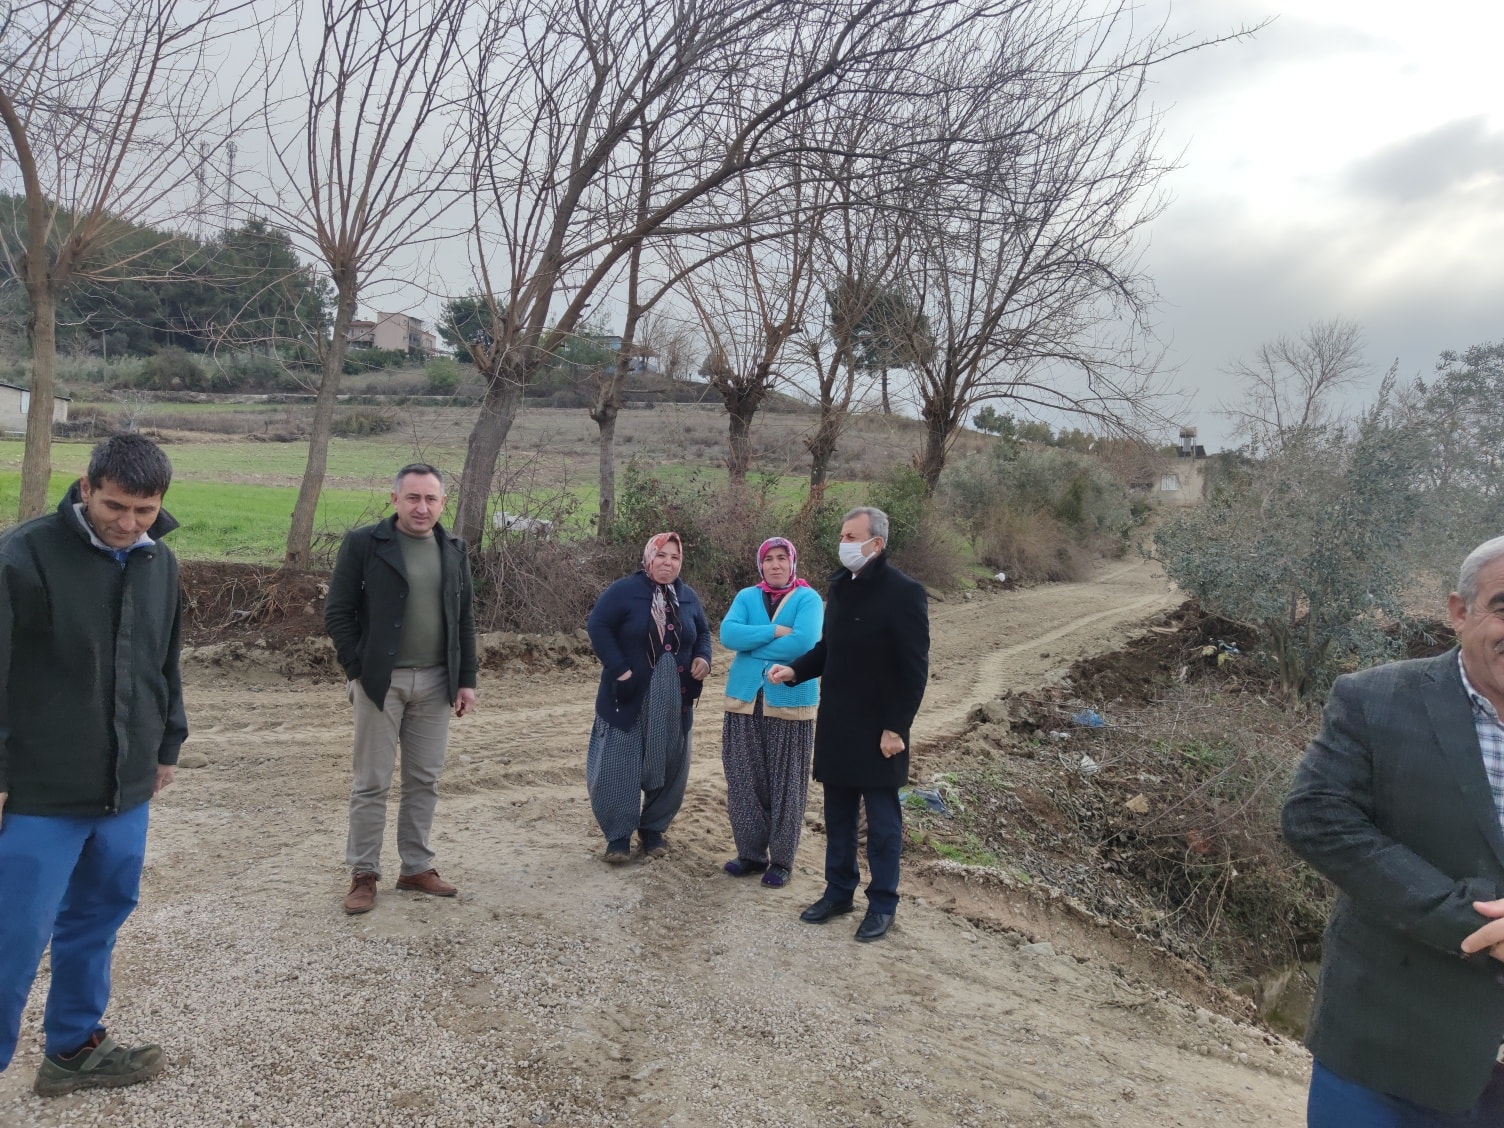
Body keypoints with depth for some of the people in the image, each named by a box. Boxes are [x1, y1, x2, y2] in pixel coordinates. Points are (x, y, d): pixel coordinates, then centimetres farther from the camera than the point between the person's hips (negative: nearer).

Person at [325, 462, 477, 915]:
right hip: (381, 681, -4)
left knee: (424, 780, 11)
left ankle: (416, 868, 23)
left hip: (435, 682, 4)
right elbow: (337, 613, -5)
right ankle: (363, 874, 16)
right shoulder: (363, 543, -6)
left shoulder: (454, 551, 7)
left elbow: (464, 619, 10)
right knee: (372, 783, 4)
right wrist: (359, 671, -9)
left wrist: (466, 680, 6)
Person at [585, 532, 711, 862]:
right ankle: (618, 835, 11)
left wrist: (703, 658, -2)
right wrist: (618, 668, -19)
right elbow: (597, 625, -13)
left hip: (674, 700, 5)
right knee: (620, 765, -1)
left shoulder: (688, 596, 8)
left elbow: (703, 632, 19)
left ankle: (653, 828, 26)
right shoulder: (625, 590, -8)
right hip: (630, 696, -4)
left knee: (669, 767, 10)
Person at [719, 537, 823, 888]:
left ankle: (781, 860, 17)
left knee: (786, 785, 5)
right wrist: (775, 631, -17)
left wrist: (752, 648, -11)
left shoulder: (808, 599, -3)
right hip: (744, 701, 4)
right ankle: (751, 853, 23)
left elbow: (804, 642, -20)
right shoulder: (746, 597, 8)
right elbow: (727, 633, -8)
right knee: (743, 781, 9)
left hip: (790, 703, -3)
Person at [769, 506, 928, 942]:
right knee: (838, 816, 16)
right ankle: (839, 890, 31)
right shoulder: (840, 585, 7)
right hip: (835, 723, 7)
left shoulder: (903, 593, -15)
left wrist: (896, 727, -18)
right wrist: (795, 670, -1)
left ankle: (882, 904, 21)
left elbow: (914, 669, -16)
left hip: (878, 729, -7)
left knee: (881, 821, 7)